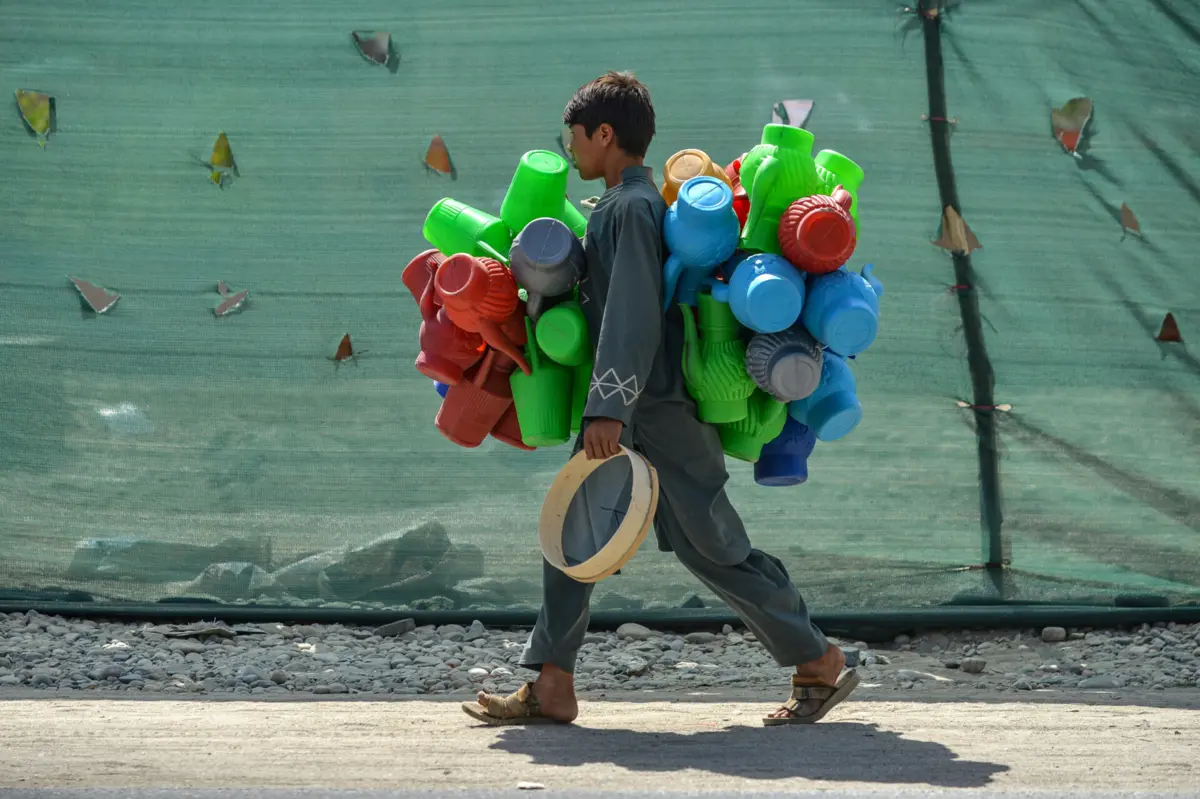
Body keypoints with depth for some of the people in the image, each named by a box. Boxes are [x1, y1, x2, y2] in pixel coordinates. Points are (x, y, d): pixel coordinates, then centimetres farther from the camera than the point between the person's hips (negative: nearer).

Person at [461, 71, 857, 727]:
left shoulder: (632, 208, -16)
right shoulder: (618, 205, 15)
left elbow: (633, 314, -25)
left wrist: (609, 409, -30)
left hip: (659, 408, -10)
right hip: (625, 411, 10)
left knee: (711, 547, -3)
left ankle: (821, 664, 7)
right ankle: (551, 688, 6)